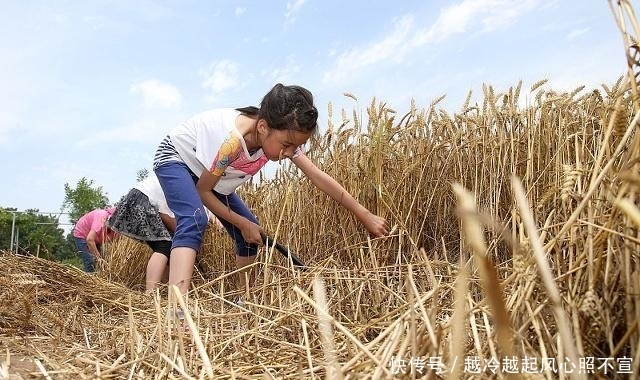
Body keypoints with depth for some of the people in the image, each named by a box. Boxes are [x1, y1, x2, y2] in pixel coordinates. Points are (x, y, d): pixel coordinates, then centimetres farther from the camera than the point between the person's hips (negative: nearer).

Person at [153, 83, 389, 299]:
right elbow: (203, 190, -26)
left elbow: (318, 177, -17)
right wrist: (242, 223, -19)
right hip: (174, 158, -7)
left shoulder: (282, 135, -22)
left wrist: (364, 215, -15)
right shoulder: (231, 141, -41)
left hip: (206, 172, 7)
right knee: (194, 220, -35)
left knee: (250, 232, 4)